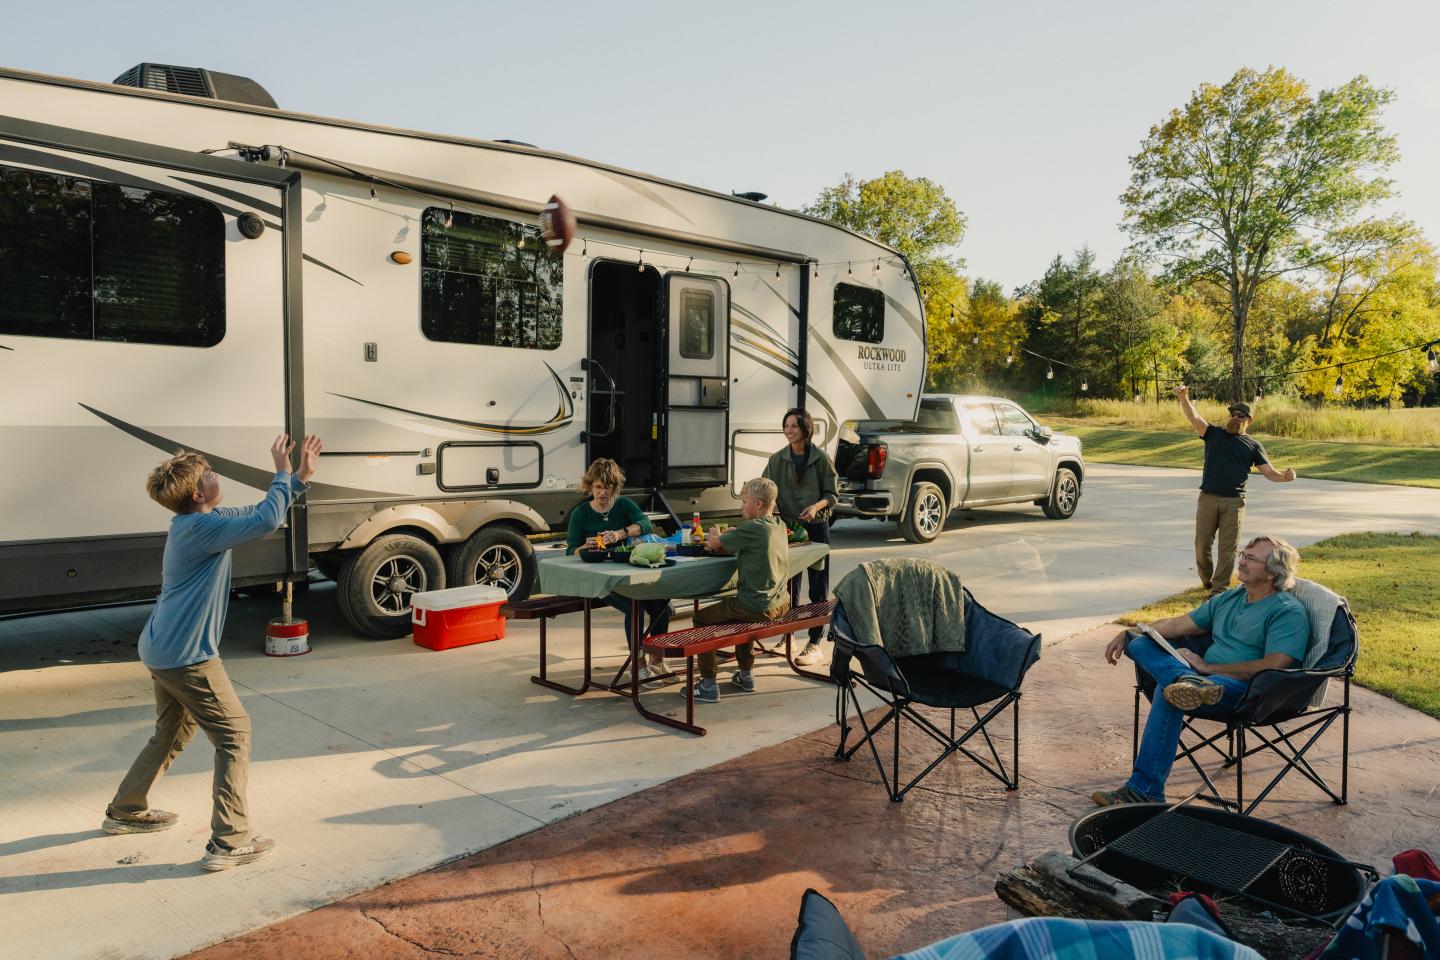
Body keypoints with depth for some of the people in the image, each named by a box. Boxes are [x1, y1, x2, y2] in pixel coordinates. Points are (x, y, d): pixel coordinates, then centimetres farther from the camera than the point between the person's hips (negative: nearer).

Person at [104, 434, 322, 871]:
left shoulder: (204, 521, 10)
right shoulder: (200, 528, -20)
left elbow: (259, 514, 19)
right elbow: (266, 521, -31)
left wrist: (299, 477, 11)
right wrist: (282, 472, -19)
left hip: (161, 650, 10)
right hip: (186, 655, -10)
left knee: (172, 733, 26)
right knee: (234, 733, -4)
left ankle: (125, 811, 43)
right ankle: (230, 841, -4)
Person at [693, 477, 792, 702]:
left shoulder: (751, 528, -18)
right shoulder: (779, 525, 8)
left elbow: (714, 544, -8)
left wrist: (713, 536, 13)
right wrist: (726, 535, 8)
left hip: (759, 608, -9)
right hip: (780, 603, 9)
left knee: (702, 618, 7)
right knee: (742, 608, 37)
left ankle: (709, 685, 8)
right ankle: (746, 675, 39)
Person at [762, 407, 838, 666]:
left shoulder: (820, 459, -3)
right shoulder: (777, 460, 3)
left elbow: (832, 494, 0)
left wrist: (817, 506, -19)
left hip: (816, 527, -2)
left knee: (818, 586, 1)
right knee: (788, 583, 10)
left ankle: (815, 644, 6)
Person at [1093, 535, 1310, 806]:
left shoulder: (1289, 613, -3)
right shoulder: (1229, 598, 22)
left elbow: (1274, 666, -17)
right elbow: (1179, 624, 24)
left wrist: (1208, 667, -15)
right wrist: (1127, 634, 11)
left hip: (1245, 690, -8)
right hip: (1204, 675, 8)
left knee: (1168, 691, -35)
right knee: (1139, 642, -9)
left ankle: (1145, 791, -34)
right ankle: (1189, 682, -40)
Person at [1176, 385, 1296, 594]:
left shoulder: (1253, 445, 12)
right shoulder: (1214, 434, 9)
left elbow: (1268, 471, 6)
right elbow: (1193, 417, -7)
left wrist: (1283, 477, -17)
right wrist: (1184, 397, -26)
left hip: (1234, 502, 0)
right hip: (1208, 498, 0)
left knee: (1228, 548, -1)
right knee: (1202, 544, 4)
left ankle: (1219, 589, 4)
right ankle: (1206, 581, 25)